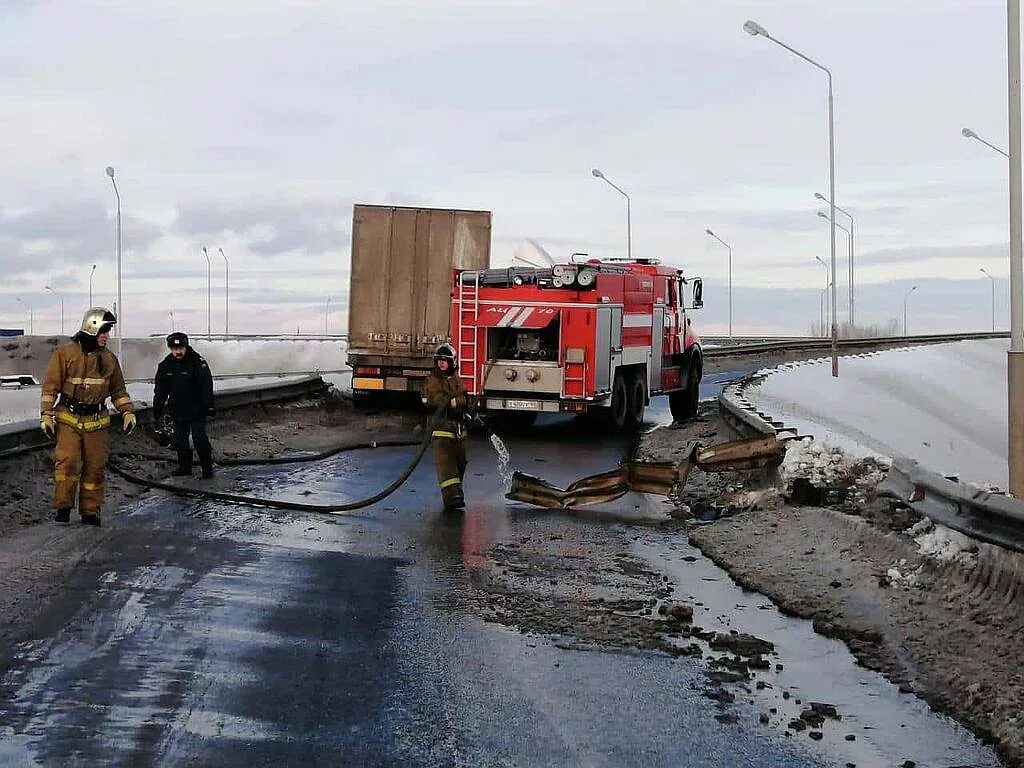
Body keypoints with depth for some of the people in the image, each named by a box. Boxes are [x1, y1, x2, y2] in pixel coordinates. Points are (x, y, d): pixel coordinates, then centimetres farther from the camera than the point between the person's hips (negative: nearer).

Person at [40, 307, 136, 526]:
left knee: (95, 467, 4)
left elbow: (118, 389, 16)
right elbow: (51, 386, -4)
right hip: (68, 419, -4)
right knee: (68, 461, -18)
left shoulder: (109, 359, 9)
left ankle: (90, 511, 13)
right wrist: (46, 414, -9)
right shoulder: (65, 354, -5)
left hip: (97, 422, 4)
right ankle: (63, 506, -7)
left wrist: (128, 412, 6)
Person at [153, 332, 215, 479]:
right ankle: (185, 467, 21)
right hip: (178, 410, 5)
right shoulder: (165, 365, 2)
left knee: (199, 438, -8)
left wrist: (209, 406, -15)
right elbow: (160, 390, 9)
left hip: (196, 410, -5)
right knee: (180, 439, 9)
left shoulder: (197, 362, -13)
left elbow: (207, 385, -12)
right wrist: (157, 410, 8)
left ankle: (207, 468, 1)